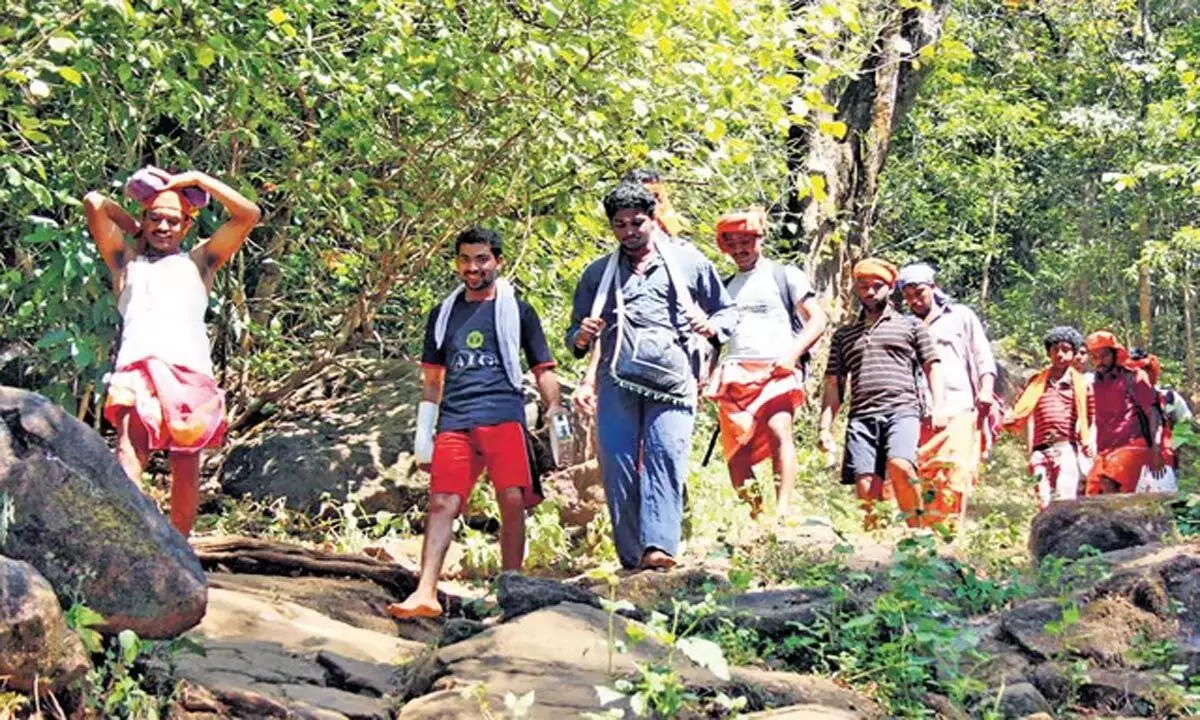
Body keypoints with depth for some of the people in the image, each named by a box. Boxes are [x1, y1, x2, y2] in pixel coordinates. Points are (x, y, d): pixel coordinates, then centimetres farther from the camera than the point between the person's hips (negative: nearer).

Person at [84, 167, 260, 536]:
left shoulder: (199, 261, 27)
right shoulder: (126, 260, 28)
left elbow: (248, 214, 19)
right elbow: (94, 203, 22)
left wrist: (198, 180, 21)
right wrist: (134, 227, 32)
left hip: (191, 369, 1)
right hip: (136, 367, -1)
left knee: (186, 466, -2)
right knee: (129, 454, -20)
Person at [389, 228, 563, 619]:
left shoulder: (517, 310, 12)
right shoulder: (444, 313, 20)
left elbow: (543, 369, 13)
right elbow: (432, 378, 24)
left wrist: (555, 415, 1)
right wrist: (423, 432, 17)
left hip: (504, 417, -2)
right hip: (454, 421, 2)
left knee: (512, 501, -13)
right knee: (442, 503, -10)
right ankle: (425, 594, -18)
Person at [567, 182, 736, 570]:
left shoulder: (689, 262, 18)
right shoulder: (597, 274, 23)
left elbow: (728, 312, 23)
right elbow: (575, 334, 28)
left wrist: (712, 326, 0)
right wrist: (581, 338, 3)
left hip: (672, 380, -2)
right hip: (617, 379, 2)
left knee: (665, 455, -20)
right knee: (616, 462, -8)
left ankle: (659, 546, -31)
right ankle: (631, 559, -4)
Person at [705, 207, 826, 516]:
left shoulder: (785, 276, 11)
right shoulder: (725, 288, 25)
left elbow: (817, 319, 4)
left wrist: (792, 354, -10)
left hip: (777, 370, -4)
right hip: (735, 373, 4)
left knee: (779, 429, -25)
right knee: (736, 446, -7)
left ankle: (783, 510, -30)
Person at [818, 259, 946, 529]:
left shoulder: (911, 325, 19)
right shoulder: (844, 335, 25)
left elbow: (932, 366, 12)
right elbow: (833, 385, 22)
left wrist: (938, 406, -4)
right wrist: (825, 427, 11)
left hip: (902, 410, -3)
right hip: (861, 416, 3)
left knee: (899, 466, -30)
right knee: (866, 488, -11)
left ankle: (917, 528, -19)